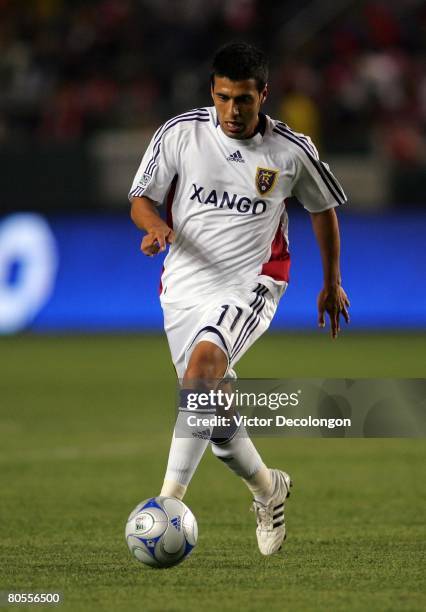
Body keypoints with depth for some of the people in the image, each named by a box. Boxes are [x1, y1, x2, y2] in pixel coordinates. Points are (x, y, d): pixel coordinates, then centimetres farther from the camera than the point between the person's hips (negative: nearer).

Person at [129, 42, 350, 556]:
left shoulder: (292, 151, -3)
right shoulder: (179, 133, -3)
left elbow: (323, 210, 14)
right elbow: (140, 199, 3)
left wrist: (332, 283, 22)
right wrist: (155, 225, -20)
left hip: (251, 285, -3)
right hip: (185, 287, 3)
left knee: (203, 359, -32)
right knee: (214, 416, 4)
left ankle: (170, 499, -37)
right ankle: (267, 488, 35)